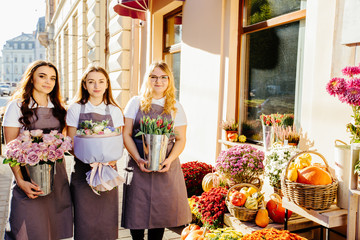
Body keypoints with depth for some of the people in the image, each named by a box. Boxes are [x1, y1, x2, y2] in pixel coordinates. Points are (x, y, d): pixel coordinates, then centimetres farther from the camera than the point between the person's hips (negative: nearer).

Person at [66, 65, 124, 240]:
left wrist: (112, 160, -13)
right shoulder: (75, 109, 2)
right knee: (84, 221, 2)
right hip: (83, 171, -1)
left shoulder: (115, 111, 6)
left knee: (107, 220, 4)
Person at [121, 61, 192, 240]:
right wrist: (138, 159, -12)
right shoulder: (136, 102, 7)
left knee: (161, 212, 5)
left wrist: (169, 160, -12)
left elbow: (181, 139, 5)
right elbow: (126, 134, 3)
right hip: (139, 165, 0)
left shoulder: (175, 107, 8)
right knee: (137, 212, 3)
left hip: (166, 167, 1)